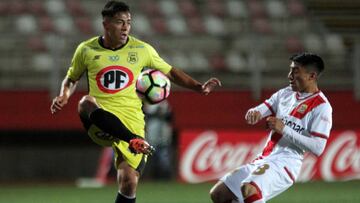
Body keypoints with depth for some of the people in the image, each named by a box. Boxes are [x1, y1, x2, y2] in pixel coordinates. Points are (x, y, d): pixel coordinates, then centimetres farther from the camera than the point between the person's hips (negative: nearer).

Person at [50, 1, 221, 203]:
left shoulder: (142, 50, 5)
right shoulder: (87, 50, 4)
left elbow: (170, 72, 15)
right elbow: (72, 79, 20)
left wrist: (199, 87, 1)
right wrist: (64, 96, -1)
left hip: (131, 121, 1)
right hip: (100, 124, -1)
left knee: (129, 182, -10)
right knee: (87, 102, -36)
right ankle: (135, 141, -50)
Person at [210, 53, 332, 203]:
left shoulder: (321, 106, -9)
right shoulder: (285, 94, 14)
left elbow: (317, 148, -16)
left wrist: (284, 129, -19)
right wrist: (254, 113, -15)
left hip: (286, 162, -9)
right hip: (263, 160, 9)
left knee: (249, 190, -36)